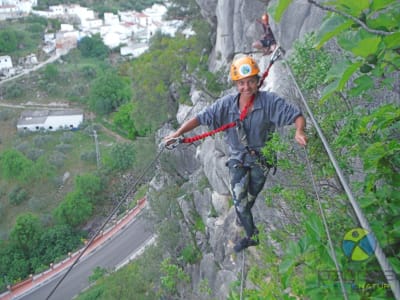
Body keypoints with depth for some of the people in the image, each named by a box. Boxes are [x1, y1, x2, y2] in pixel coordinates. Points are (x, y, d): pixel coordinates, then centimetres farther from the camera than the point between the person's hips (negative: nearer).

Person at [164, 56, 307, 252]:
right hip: (237, 158, 1)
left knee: (251, 197, 18)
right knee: (239, 201, 1)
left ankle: (243, 217, 49)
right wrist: (178, 133, -30)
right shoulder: (227, 104, -16)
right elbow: (200, 118, -17)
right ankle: (252, 236, 25)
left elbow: (297, 116, -22)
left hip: (261, 157, -1)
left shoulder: (269, 101, -22)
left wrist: (299, 131, -44)